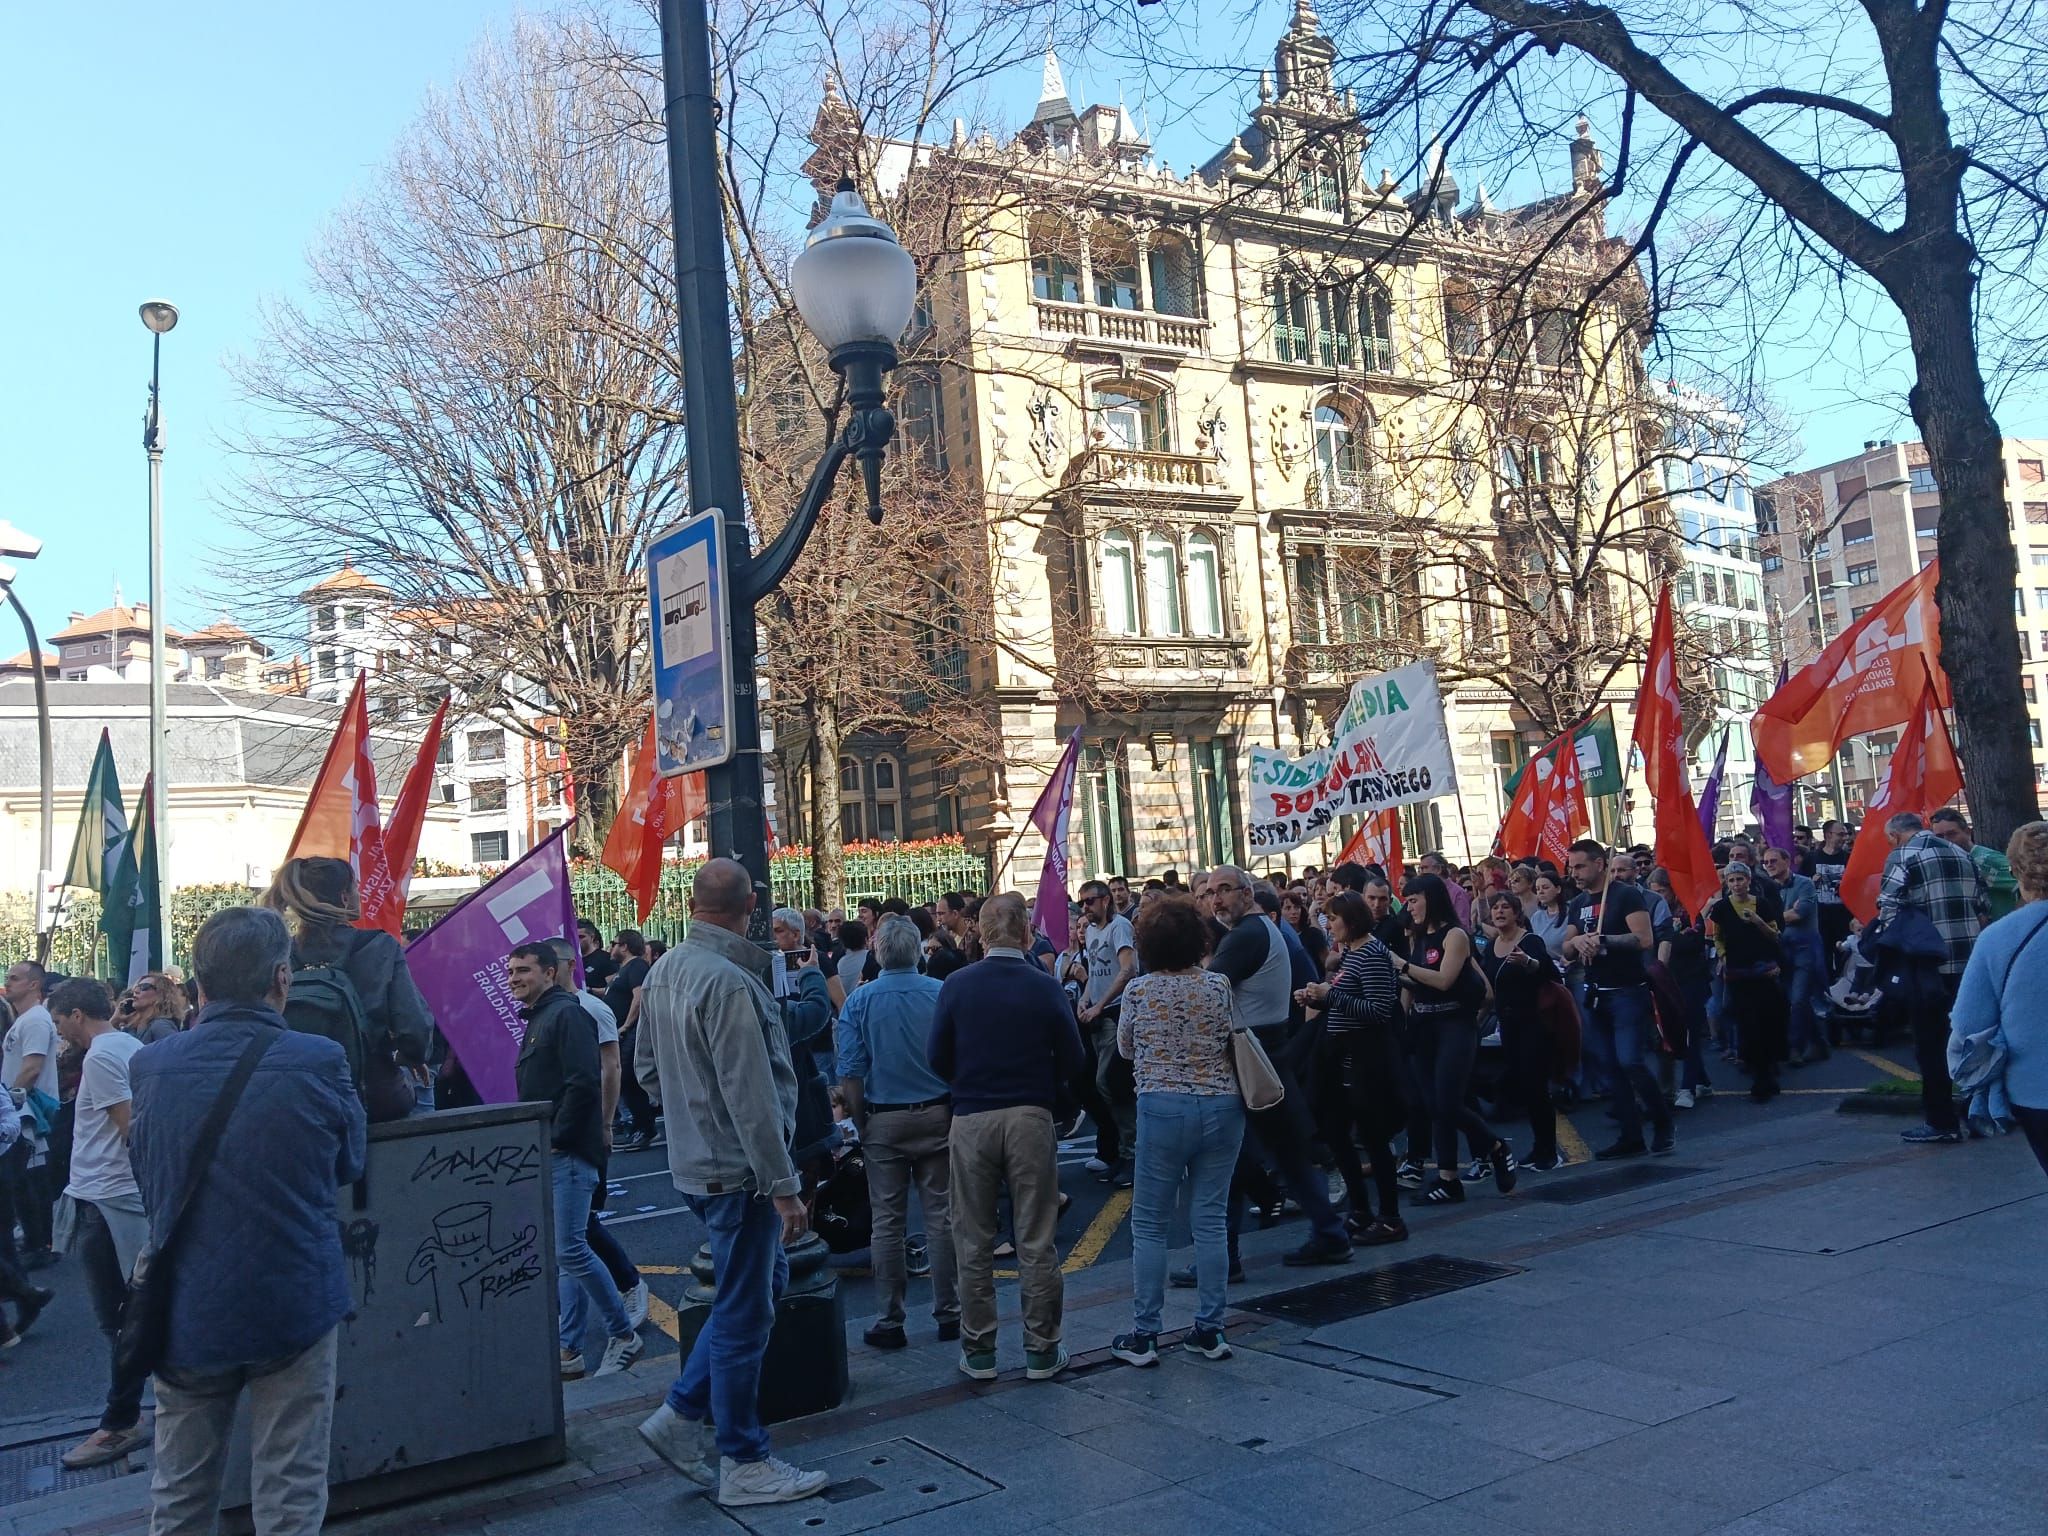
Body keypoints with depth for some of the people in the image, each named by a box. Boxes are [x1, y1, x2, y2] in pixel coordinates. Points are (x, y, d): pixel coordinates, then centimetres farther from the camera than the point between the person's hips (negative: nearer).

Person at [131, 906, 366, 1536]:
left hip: (186, 1311, 3)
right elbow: (348, 1165, -1)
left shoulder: (150, 1065, -9)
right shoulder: (319, 1062, -17)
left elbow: (143, 1175, 6)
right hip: (295, 1306, -3)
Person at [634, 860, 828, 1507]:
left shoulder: (664, 970, 6)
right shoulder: (728, 980, -23)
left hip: (695, 1160, 9)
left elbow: (647, 1068, 16)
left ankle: (684, 1414, 22)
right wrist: (783, 1184, -20)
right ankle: (743, 1464, 14)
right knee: (744, 1314, 2)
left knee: (762, 1282, 20)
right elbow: (751, 1096, -24)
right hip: (738, 1169, -9)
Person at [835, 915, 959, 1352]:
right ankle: (948, 1314, 15)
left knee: (887, 1224, 6)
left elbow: (851, 1072, -7)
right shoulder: (942, 994, -5)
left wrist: (860, 1120, 5)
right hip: (937, 1116, 1)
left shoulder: (859, 1001, -7)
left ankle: (890, 1322, 11)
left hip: (883, 1121, -1)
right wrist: (956, 1109, 11)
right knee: (941, 1217, 8)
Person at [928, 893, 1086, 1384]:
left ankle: (978, 1350, 17)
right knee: (1037, 1240, 8)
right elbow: (1072, 1059, -2)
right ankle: (1041, 1351, 15)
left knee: (974, 1241, 11)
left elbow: (937, 1058, -2)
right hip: (1031, 1118, 0)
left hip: (972, 1120, 1)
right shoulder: (1045, 987, -5)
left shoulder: (956, 985, -5)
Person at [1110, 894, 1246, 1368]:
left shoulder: (1138, 992, -7)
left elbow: (1126, 1049, 7)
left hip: (1162, 1110, -2)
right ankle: (1210, 1330, 15)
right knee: (1211, 1221, 9)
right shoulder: (1219, 987, -3)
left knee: (1149, 1225, 7)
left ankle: (1144, 1334, 11)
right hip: (1221, 1107, 2)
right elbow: (1234, 1043, 8)